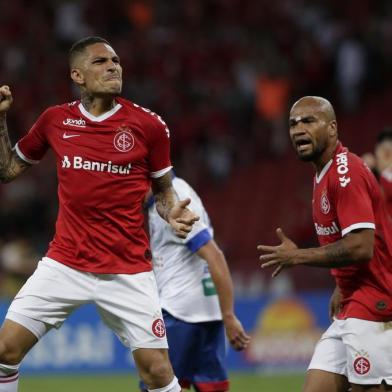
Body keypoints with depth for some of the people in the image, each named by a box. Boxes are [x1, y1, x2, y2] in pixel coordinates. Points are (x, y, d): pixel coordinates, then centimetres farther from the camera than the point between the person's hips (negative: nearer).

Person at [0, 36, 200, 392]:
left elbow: (163, 190, 9)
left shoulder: (148, 125, -4)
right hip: (64, 264, 2)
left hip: (128, 272, -2)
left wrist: (172, 214, -12)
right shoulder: (55, 121, 3)